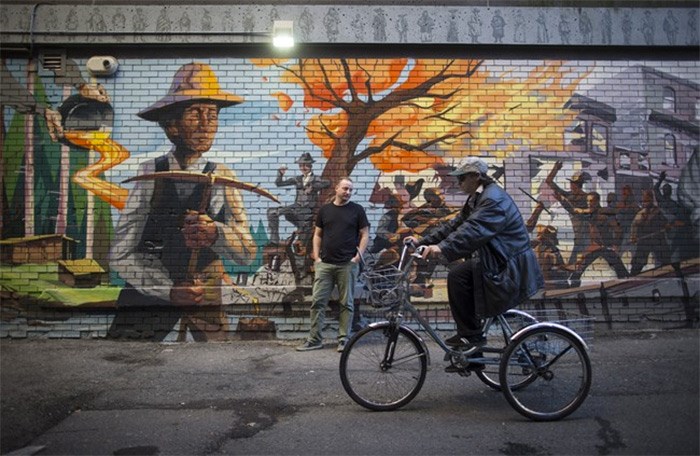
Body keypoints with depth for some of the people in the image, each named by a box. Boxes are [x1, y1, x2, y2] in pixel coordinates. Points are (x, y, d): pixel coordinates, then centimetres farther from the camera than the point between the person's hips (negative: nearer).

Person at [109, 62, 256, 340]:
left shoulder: (222, 177, -5)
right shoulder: (150, 173, -8)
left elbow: (247, 253, -11)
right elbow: (120, 254, -7)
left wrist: (215, 234, -31)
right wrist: (168, 288, -17)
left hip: (207, 293, 1)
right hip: (149, 290, 0)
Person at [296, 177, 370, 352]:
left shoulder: (357, 210, 3)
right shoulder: (325, 209, 10)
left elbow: (365, 234, 3)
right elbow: (317, 235, 13)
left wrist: (358, 256, -8)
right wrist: (316, 257, 3)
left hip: (348, 264, -2)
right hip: (324, 264, 2)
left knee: (346, 303, 4)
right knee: (317, 301, 1)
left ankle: (343, 338, 14)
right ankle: (314, 339, 9)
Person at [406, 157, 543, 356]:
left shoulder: (494, 198, -19)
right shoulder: (477, 198, 13)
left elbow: (473, 230, -34)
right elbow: (456, 224, 10)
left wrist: (443, 248, -45)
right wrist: (423, 241, 3)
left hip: (511, 267, -10)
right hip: (499, 260, 10)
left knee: (458, 276, -20)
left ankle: (470, 335, -7)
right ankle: (472, 354, 17)